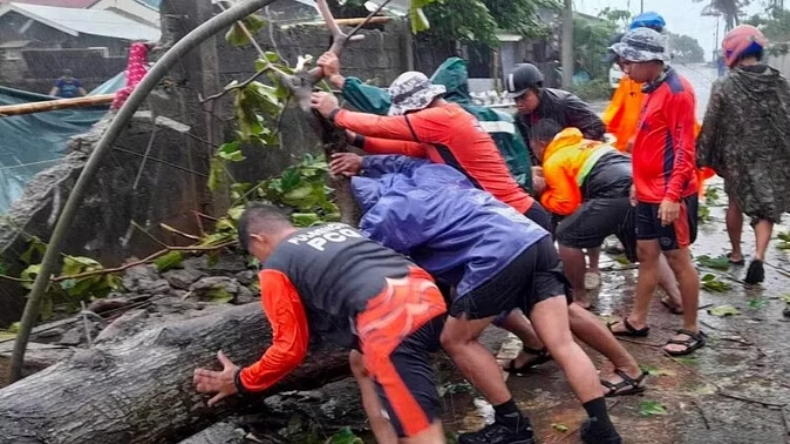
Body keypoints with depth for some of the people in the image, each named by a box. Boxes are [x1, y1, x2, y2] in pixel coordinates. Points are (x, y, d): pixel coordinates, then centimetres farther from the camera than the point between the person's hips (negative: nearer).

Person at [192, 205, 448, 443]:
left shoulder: (276, 266, 11)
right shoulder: (337, 228, 30)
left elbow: (290, 348, 13)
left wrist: (240, 381, 28)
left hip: (393, 321, -8)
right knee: (361, 363, 33)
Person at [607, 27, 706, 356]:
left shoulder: (677, 91, -15)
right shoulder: (654, 90, 13)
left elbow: (684, 148, -19)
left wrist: (672, 195, -23)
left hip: (670, 196, -9)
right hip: (649, 193, 9)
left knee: (678, 258, 1)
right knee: (646, 253, 15)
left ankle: (691, 330, 13)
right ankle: (637, 321, 26)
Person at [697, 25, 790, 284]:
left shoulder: (724, 87, -12)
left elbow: (710, 127, -8)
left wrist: (702, 158, 4)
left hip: (737, 157, -1)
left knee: (736, 203, 19)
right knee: (767, 208, 8)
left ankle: (736, 253, 32)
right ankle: (759, 256, -11)